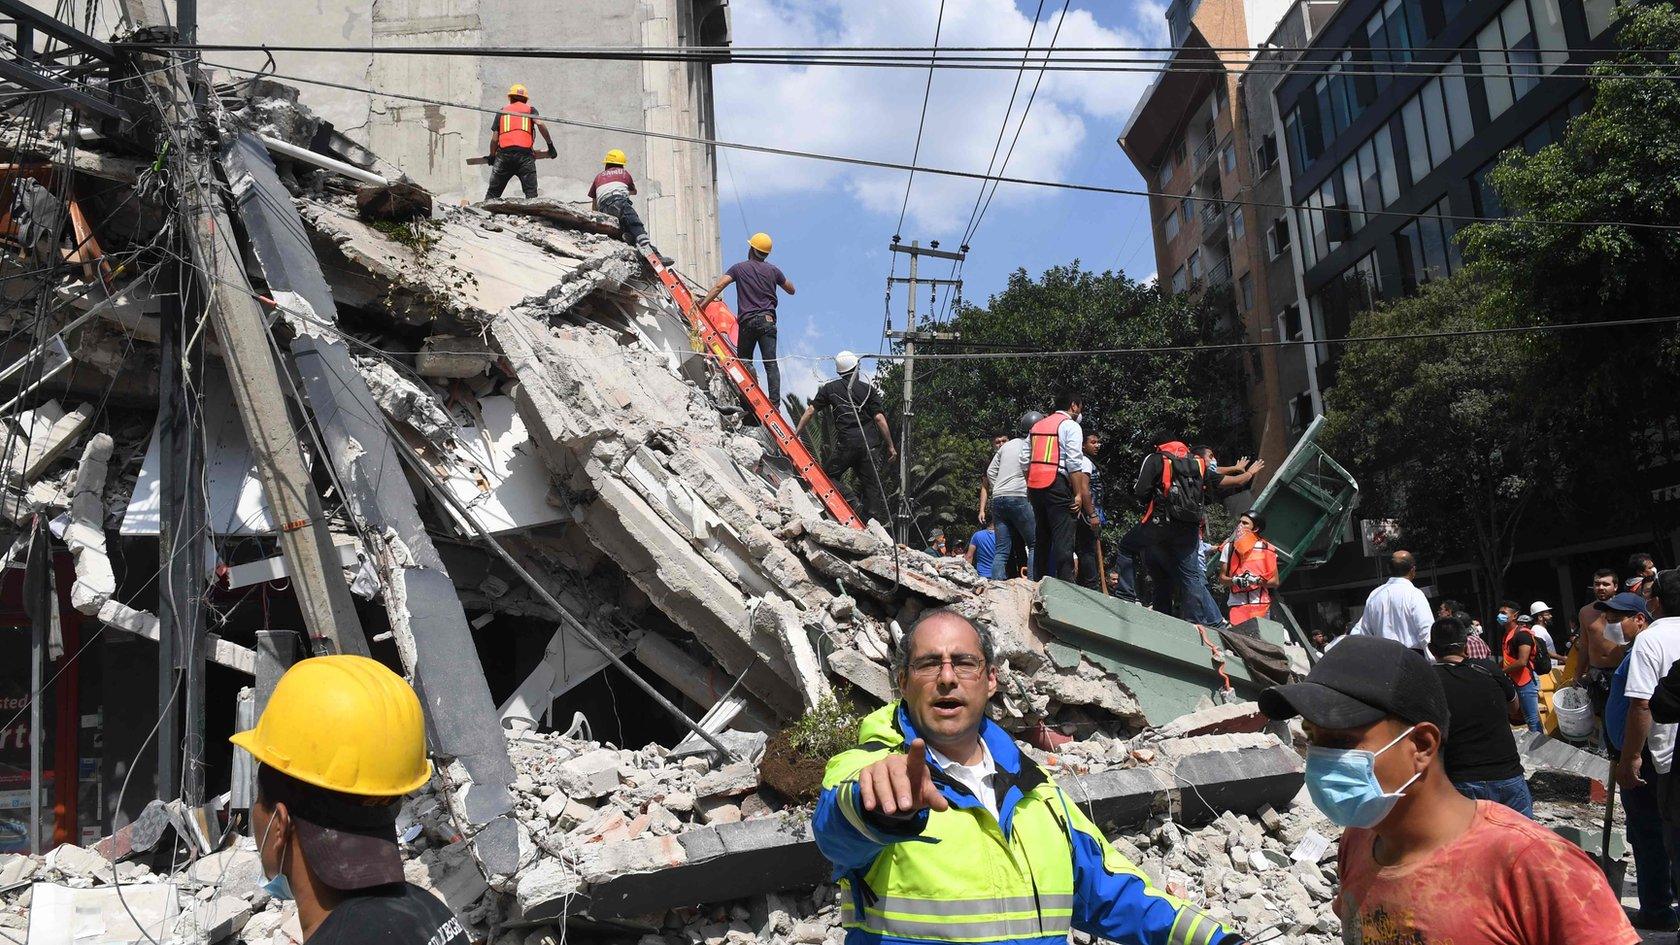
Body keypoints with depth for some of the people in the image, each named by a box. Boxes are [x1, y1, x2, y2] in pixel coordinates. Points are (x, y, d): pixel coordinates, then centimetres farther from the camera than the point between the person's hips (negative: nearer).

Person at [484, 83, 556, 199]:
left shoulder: (502, 111, 18)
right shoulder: (530, 110, 15)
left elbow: (494, 139, 13)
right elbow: (540, 125, -6)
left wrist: (492, 156, 27)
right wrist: (550, 145, 1)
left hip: (504, 154, 1)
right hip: (525, 154, -1)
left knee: (493, 193, 9)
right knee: (531, 193, -2)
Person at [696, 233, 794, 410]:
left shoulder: (739, 268, 4)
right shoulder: (772, 270, 10)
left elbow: (719, 285, -7)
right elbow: (791, 290, 22)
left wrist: (702, 304, -7)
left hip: (747, 320, -1)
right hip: (767, 319, 1)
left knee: (744, 359, 14)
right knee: (771, 363, -2)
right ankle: (775, 404, -10)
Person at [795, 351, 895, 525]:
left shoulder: (830, 388, 8)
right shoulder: (868, 388, 7)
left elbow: (811, 410, 4)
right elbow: (879, 418, 0)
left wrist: (795, 434, 10)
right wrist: (890, 446, 4)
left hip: (846, 442, -2)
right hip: (869, 443, 2)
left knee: (829, 475, 11)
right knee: (871, 482, 9)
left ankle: (852, 504, -10)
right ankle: (876, 521, 5)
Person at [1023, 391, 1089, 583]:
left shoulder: (1037, 426, 20)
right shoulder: (1071, 426, -1)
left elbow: (1025, 459, 16)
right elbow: (1074, 463, -10)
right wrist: (1078, 494, -10)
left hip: (1034, 484, 7)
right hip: (1057, 484, -7)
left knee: (1041, 537, 13)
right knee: (1063, 538, -9)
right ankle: (1065, 583, -16)